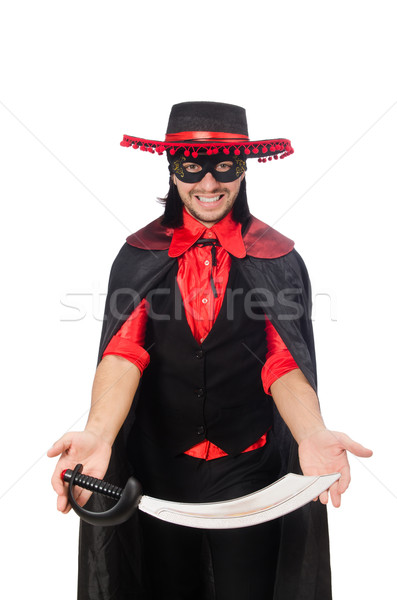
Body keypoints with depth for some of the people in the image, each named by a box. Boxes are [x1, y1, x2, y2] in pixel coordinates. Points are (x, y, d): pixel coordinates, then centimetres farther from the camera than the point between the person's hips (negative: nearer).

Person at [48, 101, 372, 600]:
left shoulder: (279, 258, -5)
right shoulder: (139, 255, -4)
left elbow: (283, 362, -13)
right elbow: (124, 352, -15)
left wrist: (313, 435, -32)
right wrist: (97, 434, -33)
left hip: (248, 468, 0)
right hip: (158, 466, 1)